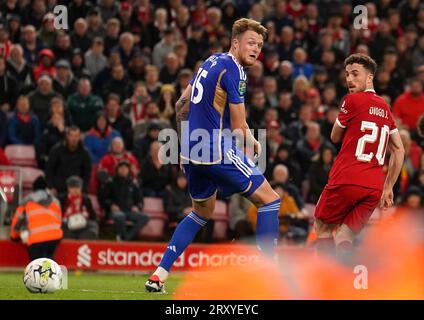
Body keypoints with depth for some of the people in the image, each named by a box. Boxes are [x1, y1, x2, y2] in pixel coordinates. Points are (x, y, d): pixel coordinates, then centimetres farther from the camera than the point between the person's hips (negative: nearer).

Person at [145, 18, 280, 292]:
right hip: (218, 151, -9)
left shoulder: (212, 62, 15)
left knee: (202, 213, 24)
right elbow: (238, 128, -13)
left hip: (193, 151, 9)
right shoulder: (233, 69, -12)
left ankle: (159, 274, 17)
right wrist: (255, 146, 6)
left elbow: (182, 104, 23)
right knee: (270, 200, -1)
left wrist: (186, 142, 30)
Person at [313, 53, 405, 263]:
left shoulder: (352, 100, -3)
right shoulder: (384, 108, 18)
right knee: (344, 236, 8)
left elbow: (335, 137, 8)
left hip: (347, 180, -5)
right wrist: (388, 188, 22)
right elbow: (399, 150, 20)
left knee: (323, 226, 13)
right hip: (374, 187, 6)